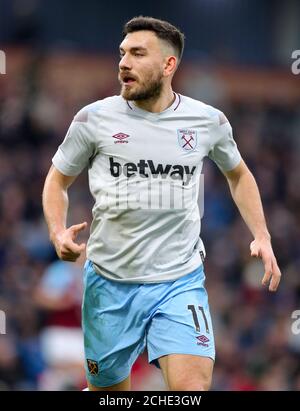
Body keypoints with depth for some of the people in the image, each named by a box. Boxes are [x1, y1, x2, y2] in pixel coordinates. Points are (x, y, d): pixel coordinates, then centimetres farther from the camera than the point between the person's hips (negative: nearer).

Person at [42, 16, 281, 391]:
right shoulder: (94, 119, -4)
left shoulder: (208, 121, 0)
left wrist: (261, 237, 8)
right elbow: (57, 181, 9)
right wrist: (58, 233, -11)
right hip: (110, 284, 0)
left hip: (180, 282, 0)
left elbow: (238, 174, 19)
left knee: (193, 387, -21)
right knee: (110, 388, 12)